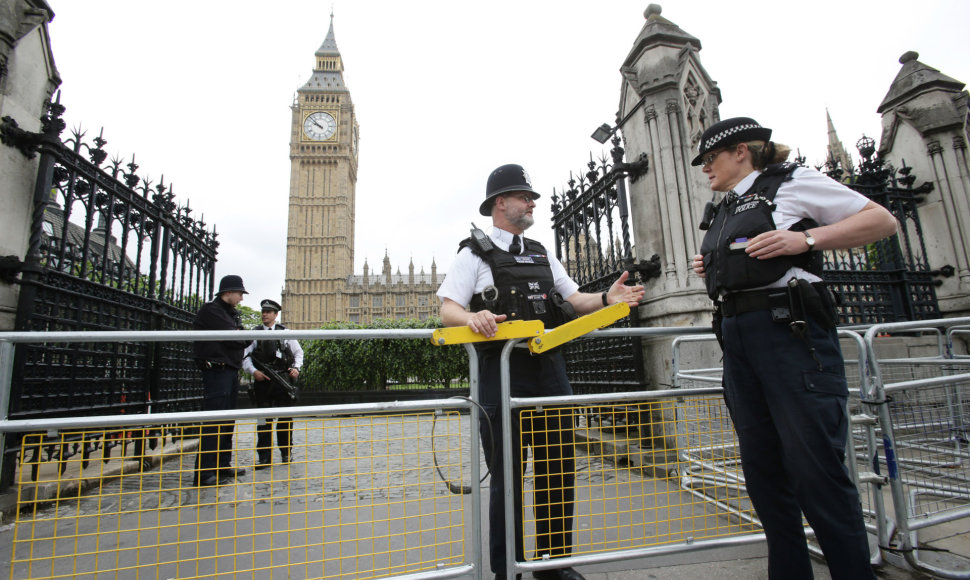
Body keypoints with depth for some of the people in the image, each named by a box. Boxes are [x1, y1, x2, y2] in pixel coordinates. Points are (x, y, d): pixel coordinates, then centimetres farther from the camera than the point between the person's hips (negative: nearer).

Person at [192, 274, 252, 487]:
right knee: (214, 421, -9)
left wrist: (243, 337, -6)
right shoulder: (211, 310, -10)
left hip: (231, 371, 10)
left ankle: (223, 465, 23)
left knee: (227, 421, 14)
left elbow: (240, 340, 15)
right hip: (217, 371, -10)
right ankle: (204, 472, -5)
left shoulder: (231, 312, 19)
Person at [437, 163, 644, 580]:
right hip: (502, 370, -5)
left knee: (557, 469, 11)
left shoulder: (542, 254, 21)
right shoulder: (474, 253, 3)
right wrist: (473, 317, -27)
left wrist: (606, 299, -1)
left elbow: (574, 299, 18)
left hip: (549, 367, 6)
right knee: (507, 475, 3)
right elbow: (448, 310, -5)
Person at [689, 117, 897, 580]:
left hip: (790, 331, -7)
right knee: (762, 469, 10)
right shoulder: (720, 213, 22)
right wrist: (710, 272, 10)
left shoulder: (791, 182, 3)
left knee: (814, 466, -7)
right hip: (737, 340, 7)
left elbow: (883, 221, 0)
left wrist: (806, 238, -14)